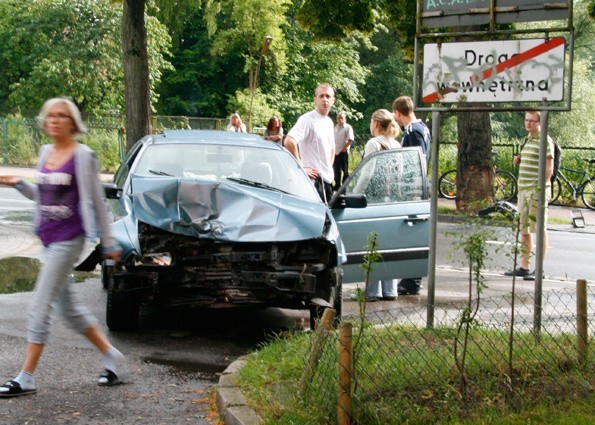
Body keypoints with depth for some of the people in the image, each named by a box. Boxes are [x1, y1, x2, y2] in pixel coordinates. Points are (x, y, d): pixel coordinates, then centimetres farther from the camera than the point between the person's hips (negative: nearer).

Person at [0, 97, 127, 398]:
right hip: (48, 238, 8)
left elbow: (96, 201, -7)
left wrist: (108, 243, -4)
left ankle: (26, 378, -3)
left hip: (68, 240, -8)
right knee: (68, 307, 13)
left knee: (40, 306, -8)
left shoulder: (83, 156, -9)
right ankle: (112, 356, 26)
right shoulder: (45, 153, 11)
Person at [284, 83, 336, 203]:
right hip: (314, 179, -9)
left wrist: (330, 168, 16)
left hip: (328, 180, 9)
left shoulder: (329, 122, 15)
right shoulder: (307, 119, -12)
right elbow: (289, 142, -25)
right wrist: (301, 168, -21)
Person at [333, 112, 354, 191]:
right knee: (336, 169, 11)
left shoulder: (348, 127, -7)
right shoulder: (336, 127, 15)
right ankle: (337, 185, 20)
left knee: (345, 170, -2)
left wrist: (344, 148, -15)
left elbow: (350, 140, -14)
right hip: (336, 152, 7)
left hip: (343, 152, -7)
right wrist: (333, 149, 10)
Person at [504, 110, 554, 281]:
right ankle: (524, 267, 18)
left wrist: (540, 189, -21)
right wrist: (518, 160, 9)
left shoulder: (545, 141, -10)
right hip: (524, 190, 9)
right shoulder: (527, 140, 17)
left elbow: (548, 169, -16)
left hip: (537, 190, -9)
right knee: (524, 229, 11)